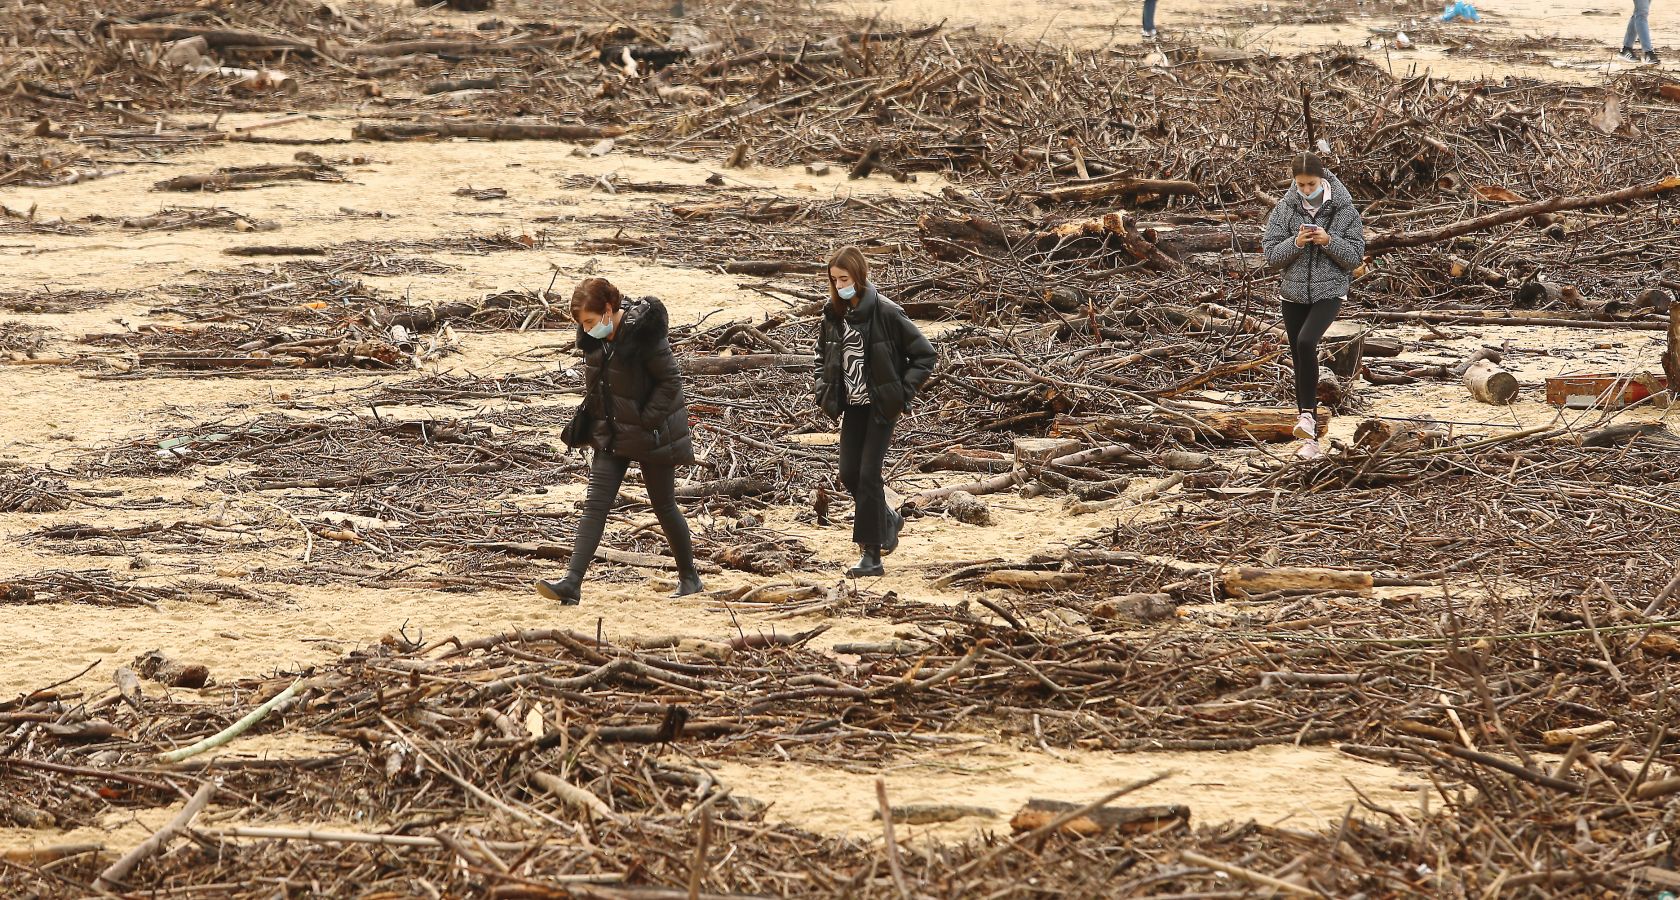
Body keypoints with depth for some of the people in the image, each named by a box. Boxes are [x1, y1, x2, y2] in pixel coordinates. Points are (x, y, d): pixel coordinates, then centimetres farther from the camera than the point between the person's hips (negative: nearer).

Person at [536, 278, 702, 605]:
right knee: (594, 507, -4)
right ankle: (571, 583, -12)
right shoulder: (594, 339, -1)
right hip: (612, 436, 6)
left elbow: (671, 381, -17)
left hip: (651, 435, -6)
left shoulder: (643, 334, -22)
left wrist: (646, 421, -19)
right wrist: (589, 424, 6)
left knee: (664, 507, 7)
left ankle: (689, 578, 26)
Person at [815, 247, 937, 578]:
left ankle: (872, 557, -6)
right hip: (852, 406, 6)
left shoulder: (886, 313, -15)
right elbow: (823, 356, 22)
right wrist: (824, 391, 8)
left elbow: (925, 355, -9)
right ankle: (889, 521, 32)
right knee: (849, 473, 5)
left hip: (880, 407, -6)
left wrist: (903, 393, -13)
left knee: (868, 475, -10)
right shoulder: (834, 315, 3)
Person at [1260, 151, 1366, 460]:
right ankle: (1310, 437, 16)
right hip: (1294, 293, 4)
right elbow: (1271, 254, -1)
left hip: (1329, 292, -4)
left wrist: (1329, 241, -20)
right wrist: (1295, 243, -19)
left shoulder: (1344, 210, -6)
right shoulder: (1285, 208, 0)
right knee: (1300, 363, 7)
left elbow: (1355, 257, -4)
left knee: (1306, 342, -29)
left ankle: (1308, 412, -18)